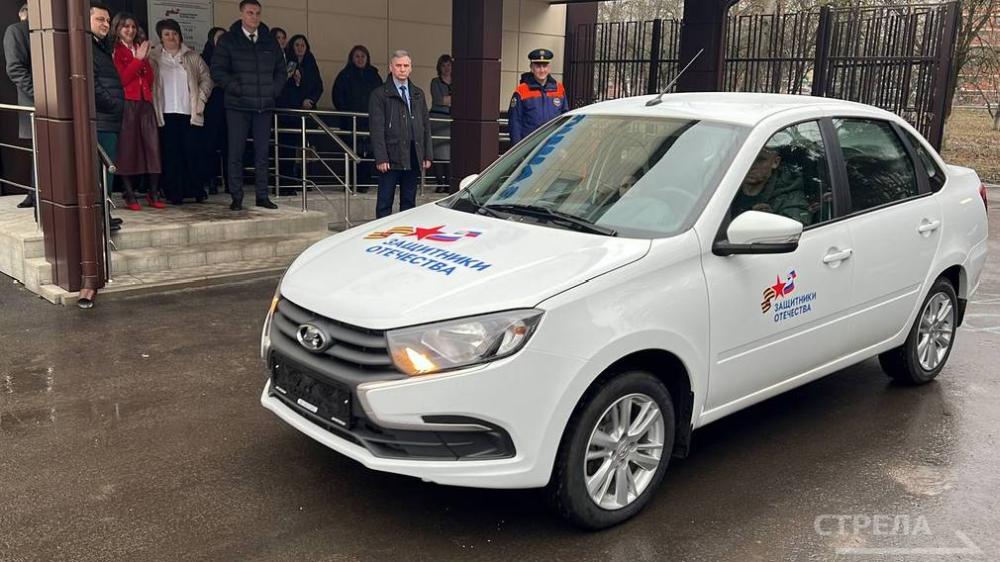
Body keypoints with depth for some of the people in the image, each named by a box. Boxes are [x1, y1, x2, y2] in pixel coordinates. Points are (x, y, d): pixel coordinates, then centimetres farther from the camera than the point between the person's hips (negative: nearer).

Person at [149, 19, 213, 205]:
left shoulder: (192, 57, 12)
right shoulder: (153, 58, 8)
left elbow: (206, 79, 13)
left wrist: (201, 99, 1)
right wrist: (154, 109, -5)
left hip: (189, 112, 1)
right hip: (166, 113, -1)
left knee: (192, 153, -1)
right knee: (170, 154, -1)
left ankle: (197, 191, 11)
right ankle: (175, 193, 5)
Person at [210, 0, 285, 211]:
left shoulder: (270, 41, 12)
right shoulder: (228, 40, 2)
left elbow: (281, 70, 17)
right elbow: (217, 71, -3)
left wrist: (273, 91, 4)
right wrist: (237, 89, -11)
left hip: (264, 106, 3)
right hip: (238, 106, -3)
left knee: (262, 152, 6)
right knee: (236, 152, -1)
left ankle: (262, 196, 12)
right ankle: (236, 197, 5)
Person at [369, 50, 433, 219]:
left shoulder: (418, 94, 16)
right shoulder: (380, 95, 0)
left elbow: (426, 126, 14)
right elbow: (377, 129, -6)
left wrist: (428, 154, 6)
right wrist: (381, 158, -14)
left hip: (413, 158, 5)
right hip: (391, 157, -5)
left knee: (409, 202, 9)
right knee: (384, 203, 0)